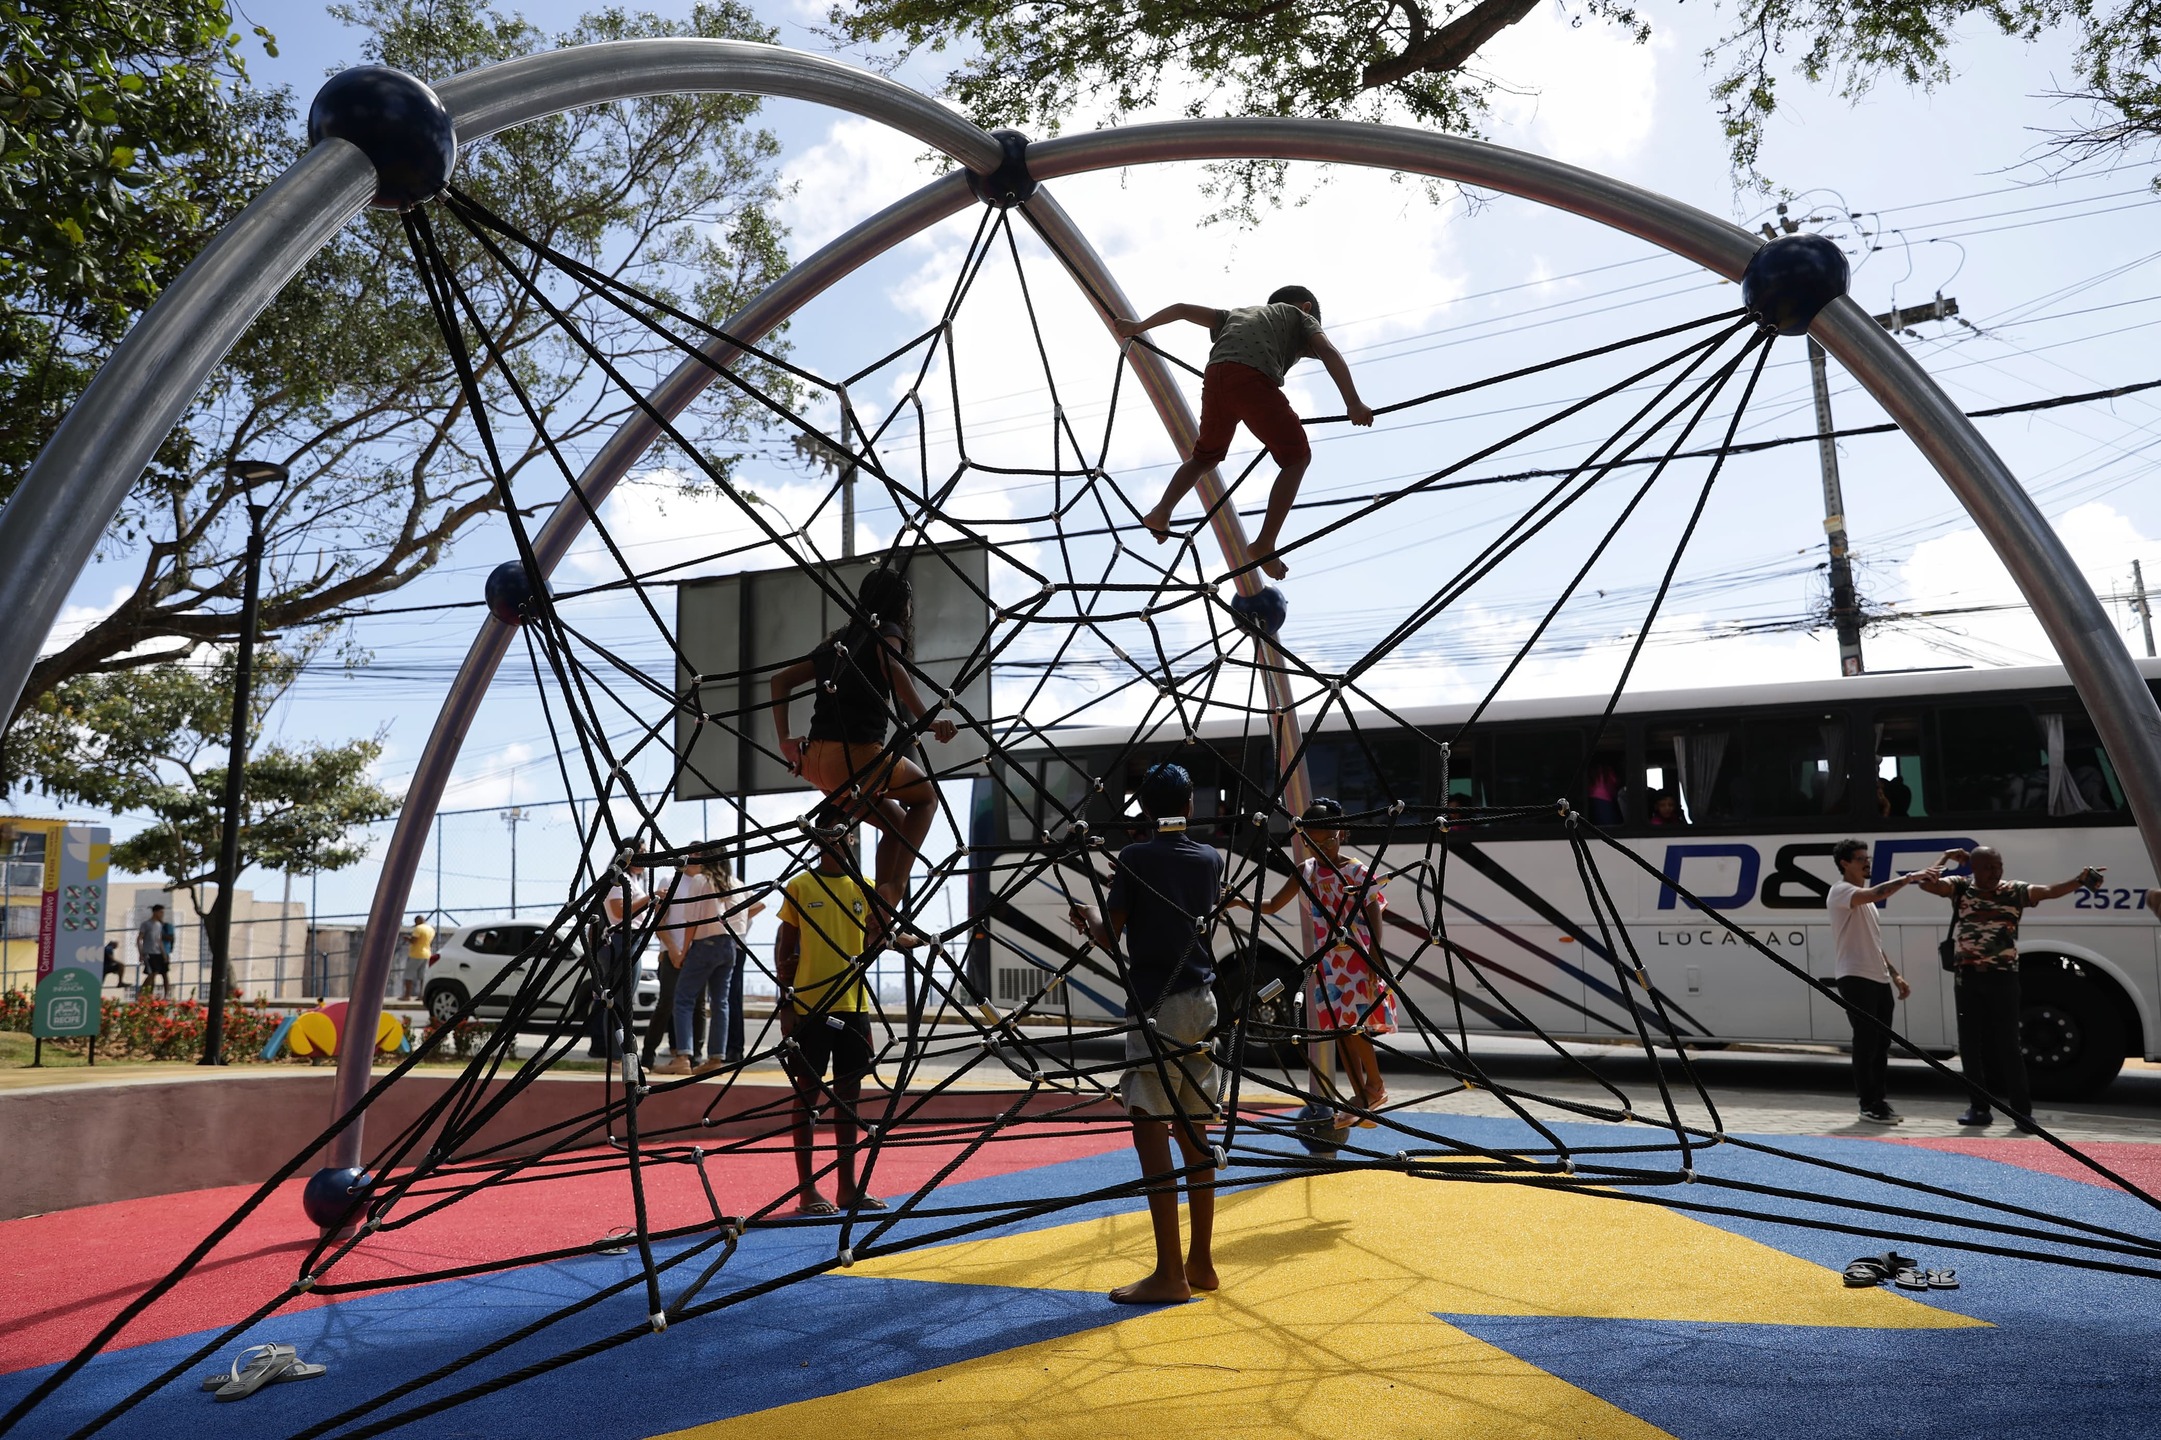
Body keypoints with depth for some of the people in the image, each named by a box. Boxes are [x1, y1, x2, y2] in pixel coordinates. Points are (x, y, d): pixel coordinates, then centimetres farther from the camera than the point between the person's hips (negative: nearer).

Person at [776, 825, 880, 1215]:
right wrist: (785, 1003, -5)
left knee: (849, 1093, 9)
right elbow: (785, 947, 0)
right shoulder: (800, 886, -2)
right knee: (808, 1091, 2)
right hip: (809, 1006, -4)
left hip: (854, 1006, 4)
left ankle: (848, 1186, 18)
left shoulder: (865, 888, 8)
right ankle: (806, 1189, 10)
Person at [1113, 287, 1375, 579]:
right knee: (1297, 457, 10)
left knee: (1206, 454, 29)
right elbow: (1329, 352, 10)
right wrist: (1353, 403, -1)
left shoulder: (1237, 314, 40)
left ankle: (1161, 512, 13)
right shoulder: (1302, 317, 28)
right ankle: (1265, 545, 1)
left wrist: (1139, 326, 46)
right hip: (1253, 379, -5)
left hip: (1215, 376, 5)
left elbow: (1183, 309, 37)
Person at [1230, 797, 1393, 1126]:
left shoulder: (1357, 872, -10)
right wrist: (1240, 901, -5)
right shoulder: (1306, 872, 6)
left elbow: (1374, 919, -12)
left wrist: (1374, 964, -19)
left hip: (1357, 961, -6)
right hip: (1327, 964, 6)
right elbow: (1272, 905, 12)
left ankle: (1375, 1085, 13)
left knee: (1355, 1026, -12)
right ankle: (1362, 1101, 17)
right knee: (1339, 1030, 7)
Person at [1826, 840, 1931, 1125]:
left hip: (1878, 978, 9)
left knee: (1881, 1042, 9)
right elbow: (1875, 893, -30)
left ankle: (1879, 1100, 16)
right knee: (1866, 1042, -7)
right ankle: (1869, 1105, -2)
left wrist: (1895, 974, 19)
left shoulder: (1864, 897, 22)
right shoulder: (1841, 892, -8)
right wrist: (1909, 877, -32)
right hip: (1855, 978, -9)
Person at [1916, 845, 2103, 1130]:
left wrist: (2081, 880, -27)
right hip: (1968, 977, 1)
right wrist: (1947, 858, -9)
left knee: (2008, 1044, -1)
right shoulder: (1960, 887, 2)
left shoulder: (2015, 891, 2)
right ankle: (1980, 1107, 17)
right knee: (1970, 1044, 7)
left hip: (2003, 977, -1)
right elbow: (1927, 883, -12)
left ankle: (2021, 1109, 6)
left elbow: (2049, 891, -12)